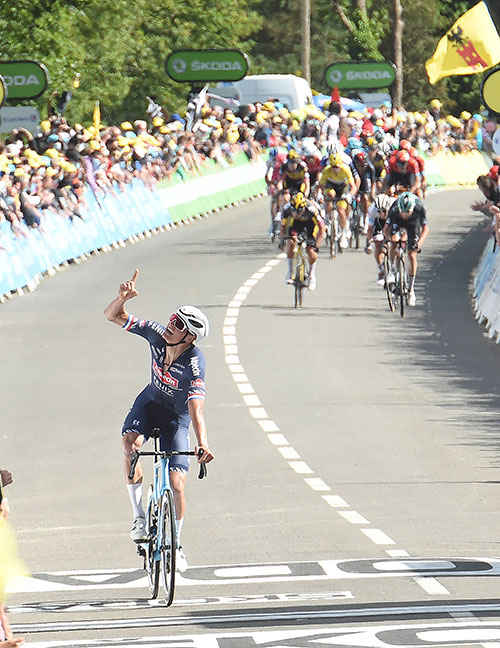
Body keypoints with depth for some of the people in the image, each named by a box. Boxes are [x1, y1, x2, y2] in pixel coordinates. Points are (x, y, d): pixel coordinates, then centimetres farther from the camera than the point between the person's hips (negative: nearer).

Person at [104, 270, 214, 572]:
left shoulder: (194, 362, -31)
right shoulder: (156, 333, -20)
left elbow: (196, 407, -41)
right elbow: (112, 316, -14)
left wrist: (203, 442, -57)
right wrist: (123, 297, -36)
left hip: (176, 417, -3)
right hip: (150, 402, 3)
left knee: (177, 485, -9)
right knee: (130, 443, -31)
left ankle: (176, 543, 18)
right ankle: (139, 517, -18)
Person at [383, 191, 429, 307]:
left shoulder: (419, 207, -39)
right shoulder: (394, 209, -36)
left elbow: (425, 228, -41)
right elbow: (386, 228, -30)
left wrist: (419, 242, -56)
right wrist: (387, 239, -49)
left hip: (413, 223, -1)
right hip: (398, 221, 1)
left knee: (412, 255, -8)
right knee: (394, 240, -29)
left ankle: (411, 289, 3)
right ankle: (391, 270, -6)